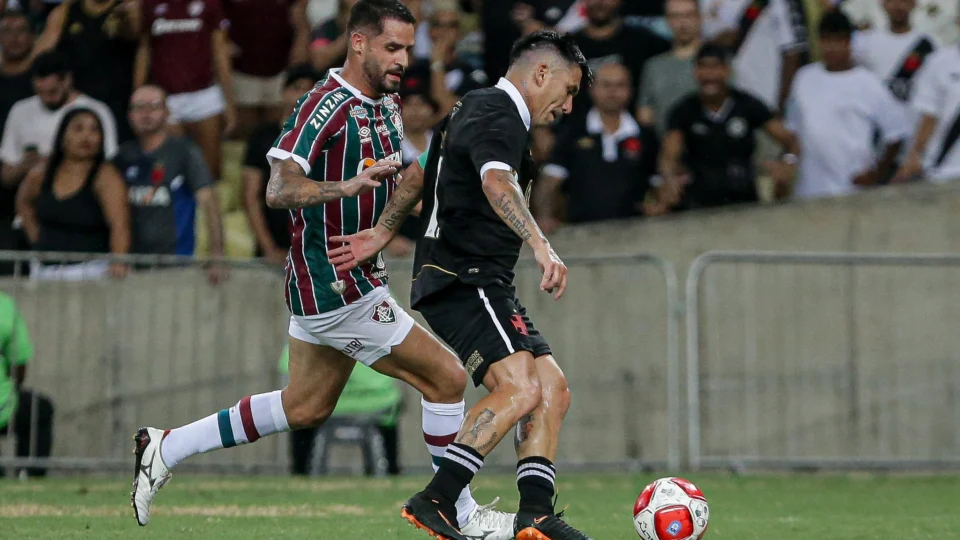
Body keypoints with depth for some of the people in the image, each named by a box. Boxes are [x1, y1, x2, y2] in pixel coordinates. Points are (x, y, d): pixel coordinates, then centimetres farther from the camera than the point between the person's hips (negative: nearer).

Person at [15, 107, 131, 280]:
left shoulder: (106, 177, -9)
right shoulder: (40, 176, 8)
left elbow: (119, 226, -21)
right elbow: (23, 202, 30)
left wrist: (118, 263, -36)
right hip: (44, 271, 5)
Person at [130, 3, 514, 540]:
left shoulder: (387, 105, 11)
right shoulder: (326, 106, -18)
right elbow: (279, 189, -27)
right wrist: (346, 187, -41)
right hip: (338, 287, -10)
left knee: (305, 407, 18)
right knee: (446, 377, -7)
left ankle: (166, 448, 25)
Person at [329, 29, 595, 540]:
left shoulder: (476, 109, 21)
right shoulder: (498, 115, -12)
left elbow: (421, 170, 32)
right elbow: (496, 181, -33)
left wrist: (382, 232, 40)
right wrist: (541, 245, -46)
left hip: (485, 286, 11)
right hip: (463, 281, -11)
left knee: (553, 389, 5)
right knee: (520, 387, -25)